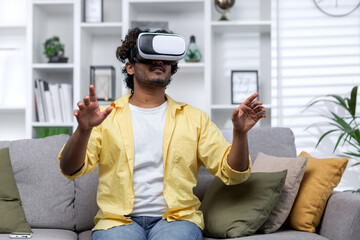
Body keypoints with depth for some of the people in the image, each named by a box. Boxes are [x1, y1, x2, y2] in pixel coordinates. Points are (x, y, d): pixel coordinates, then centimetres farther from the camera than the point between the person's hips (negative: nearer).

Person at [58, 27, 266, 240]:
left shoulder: (194, 118, 13)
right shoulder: (106, 116, 9)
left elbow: (233, 174, 6)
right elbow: (71, 170, -4)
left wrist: (240, 133, -13)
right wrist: (84, 129, -23)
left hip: (176, 218, 1)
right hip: (119, 220, 0)